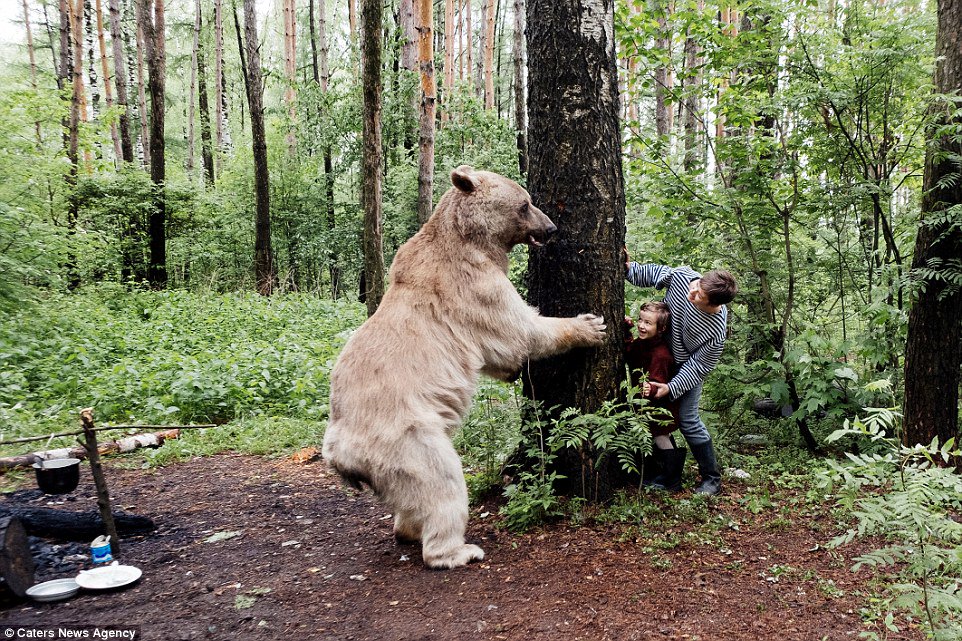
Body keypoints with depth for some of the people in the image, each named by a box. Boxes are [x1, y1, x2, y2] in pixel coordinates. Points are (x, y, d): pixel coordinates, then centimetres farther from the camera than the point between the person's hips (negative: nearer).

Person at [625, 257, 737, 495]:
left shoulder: (716, 332, -36)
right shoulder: (681, 276, -27)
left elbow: (698, 366, -24)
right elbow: (650, 274, -7)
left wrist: (672, 387, -28)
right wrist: (628, 267, -23)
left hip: (688, 368, -6)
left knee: (687, 421, -6)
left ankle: (712, 479, 12)